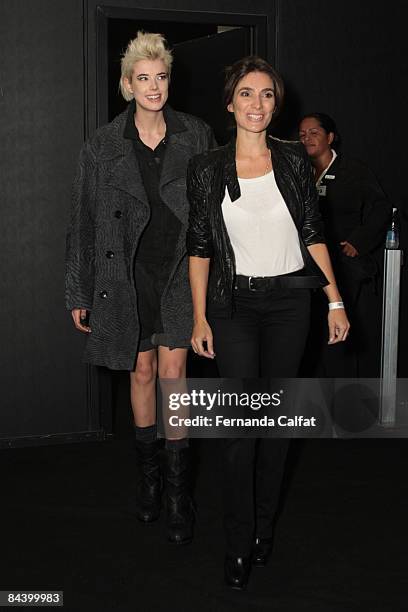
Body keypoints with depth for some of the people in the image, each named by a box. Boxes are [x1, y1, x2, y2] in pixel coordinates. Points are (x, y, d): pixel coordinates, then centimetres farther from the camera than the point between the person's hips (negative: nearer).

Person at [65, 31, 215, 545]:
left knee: (172, 371, -5)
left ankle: (178, 491, 4)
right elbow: (84, 223, 2)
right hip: (127, 275, 1)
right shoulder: (103, 146, -1)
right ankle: (149, 475, 27)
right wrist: (78, 294, 1)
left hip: (181, 273, -1)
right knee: (142, 372, 10)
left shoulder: (196, 136, 0)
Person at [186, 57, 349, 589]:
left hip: (289, 301, 2)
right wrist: (199, 318, -2)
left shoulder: (294, 160, 2)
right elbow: (199, 248, 2)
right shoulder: (207, 168, -1)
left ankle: (265, 525, 24)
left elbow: (313, 235, 5)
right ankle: (240, 541, 6)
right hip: (234, 304, -1)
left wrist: (336, 301, 1)